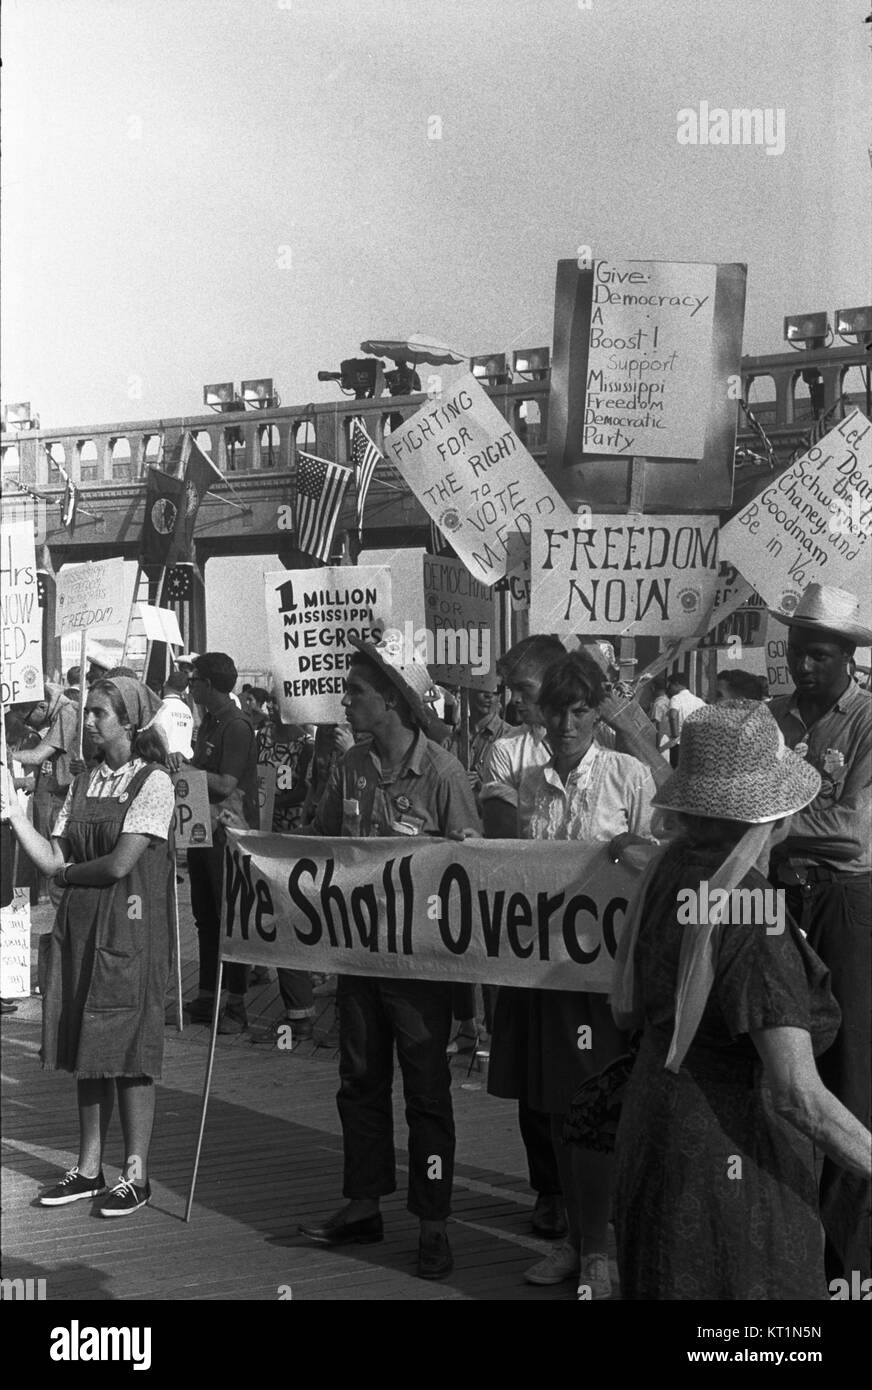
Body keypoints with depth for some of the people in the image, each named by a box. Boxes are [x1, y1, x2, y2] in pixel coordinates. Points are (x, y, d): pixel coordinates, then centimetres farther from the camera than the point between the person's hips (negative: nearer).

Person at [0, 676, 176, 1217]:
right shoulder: (84, 784, 13)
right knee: (87, 1052, 9)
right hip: (79, 928, 7)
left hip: (130, 929, -6)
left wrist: (69, 872, -1)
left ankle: (136, 1174, 4)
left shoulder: (153, 782, -8)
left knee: (130, 1053, -3)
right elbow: (54, 859, 6)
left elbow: (120, 863, -16)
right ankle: (89, 1168, 18)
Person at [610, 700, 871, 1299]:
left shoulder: (667, 873, 1)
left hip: (654, 1130, 9)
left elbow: (626, 1011, 14)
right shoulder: (753, 912, -24)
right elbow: (797, 1096, -27)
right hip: (731, 1159, -9)